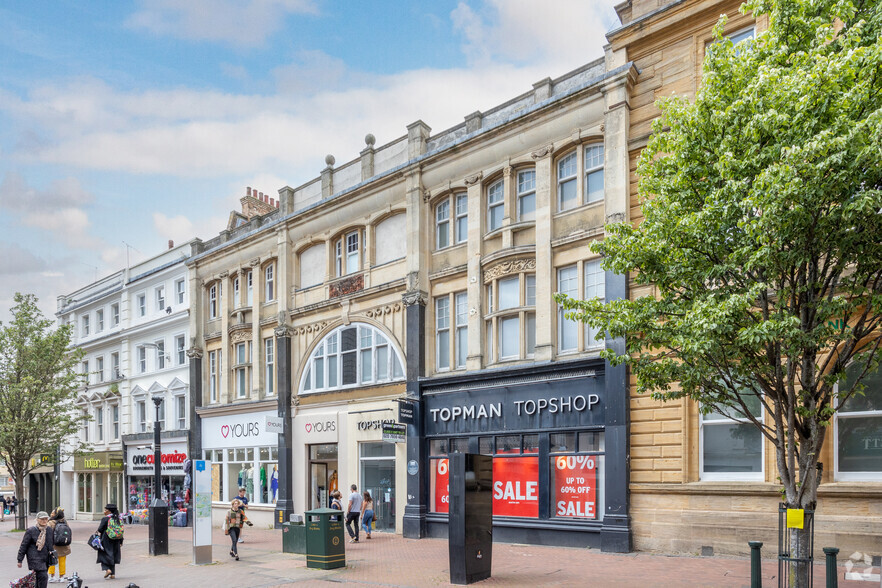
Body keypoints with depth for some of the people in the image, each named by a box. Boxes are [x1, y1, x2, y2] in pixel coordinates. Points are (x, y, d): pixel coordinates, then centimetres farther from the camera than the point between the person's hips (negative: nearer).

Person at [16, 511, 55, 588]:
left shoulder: (50, 530, 8)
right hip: (35, 558, -5)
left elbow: (52, 543, 23)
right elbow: (23, 546, -2)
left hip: (46, 559, 5)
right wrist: (20, 560, -2)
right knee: (43, 576, -18)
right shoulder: (31, 531, -6)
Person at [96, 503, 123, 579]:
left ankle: (107, 569, -16)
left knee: (104, 555, 5)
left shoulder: (105, 519, -14)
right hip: (115, 541, 6)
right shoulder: (118, 519, 4)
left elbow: (100, 530, -14)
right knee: (113, 556, 13)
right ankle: (113, 574, 11)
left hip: (106, 540, -6)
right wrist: (121, 542, 13)